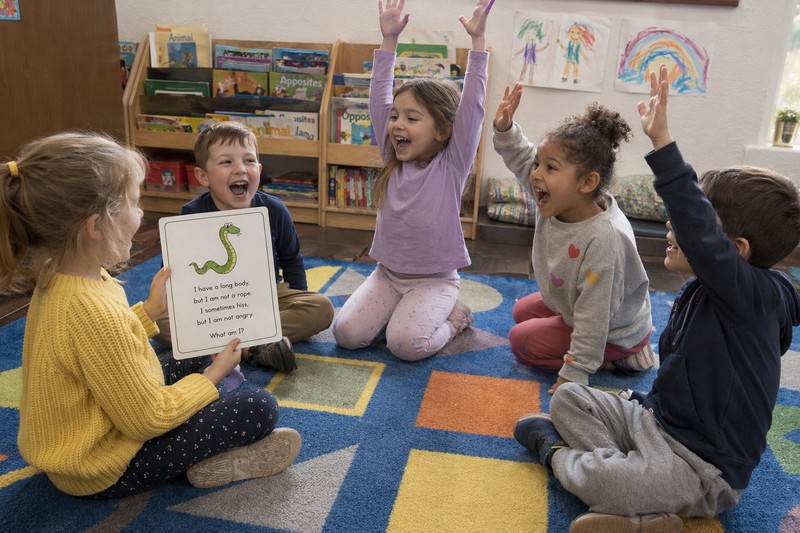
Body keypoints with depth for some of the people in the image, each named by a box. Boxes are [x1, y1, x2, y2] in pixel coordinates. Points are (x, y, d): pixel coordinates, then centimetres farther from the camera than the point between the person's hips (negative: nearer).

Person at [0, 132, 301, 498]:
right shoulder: (94, 312, -36)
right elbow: (148, 420, -27)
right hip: (105, 469, -9)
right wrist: (214, 377, -13)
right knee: (259, 408, -14)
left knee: (199, 355, 23)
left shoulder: (57, 277, -6)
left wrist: (151, 309, 3)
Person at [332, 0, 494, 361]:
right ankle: (400, 310, 15)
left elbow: (471, 106, -17)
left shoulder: (452, 164, -10)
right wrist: (389, 41, -5)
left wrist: (477, 40, -21)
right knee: (346, 333, -12)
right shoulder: (392, 158, 1)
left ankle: (453, 317, 6)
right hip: (388, 273, 5)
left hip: (435, 279, -4)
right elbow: (379, 97, -1)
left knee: (405, 344, -25)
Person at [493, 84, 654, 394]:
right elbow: (522, 159, 0)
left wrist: (574, 374, -30)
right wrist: (505, 130, -18)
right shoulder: (558, 200, -16)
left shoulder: (603, 239, -40)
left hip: (614, 331, -9)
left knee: (522, 341, -5)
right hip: (571, 303, 9)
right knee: (522, 311, 22)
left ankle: (619, 357, 0)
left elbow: (593, 316, -36)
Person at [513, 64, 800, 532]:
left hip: (706, 467, -9)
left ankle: (557, 453, -2)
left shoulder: (754, 295, -23)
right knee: (568, 396, 7)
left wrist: (661, 140, -45)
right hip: (658, 419, 9)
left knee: (608, 483, -32)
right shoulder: (699, 293, 4)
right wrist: (645, 404, 11)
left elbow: (696, 230, -40)